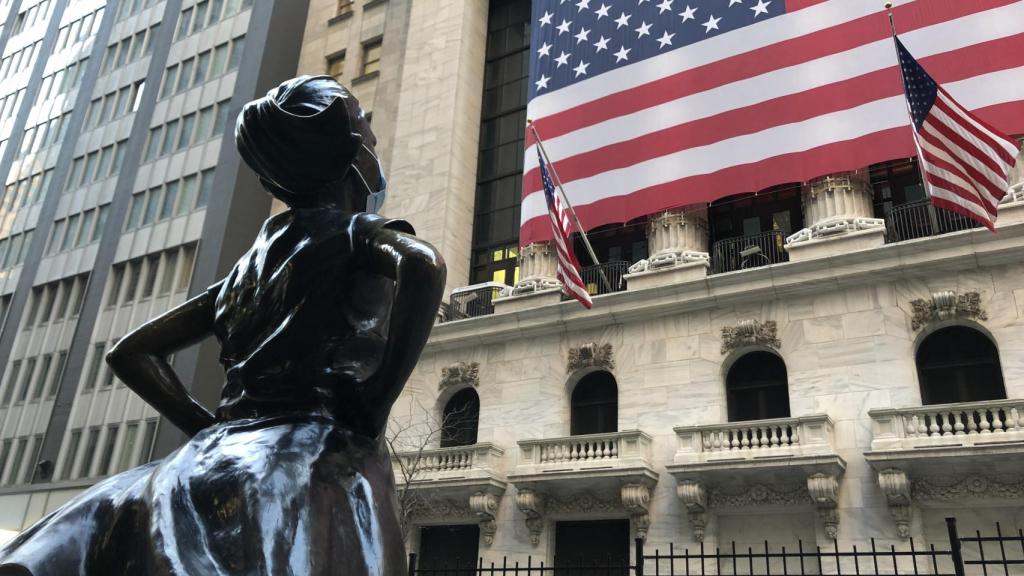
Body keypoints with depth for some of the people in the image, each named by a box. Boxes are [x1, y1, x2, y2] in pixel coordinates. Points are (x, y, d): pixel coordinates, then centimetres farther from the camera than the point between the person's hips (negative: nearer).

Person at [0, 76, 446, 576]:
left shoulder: (248, 265, 23)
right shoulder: (361, 234, 5)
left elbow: (130, 353, 26)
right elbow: (424, 266, -20)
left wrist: (210, 427, 18)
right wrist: (373, 412, -12)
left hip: (224, 452, 6)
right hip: (317, 455, -6)